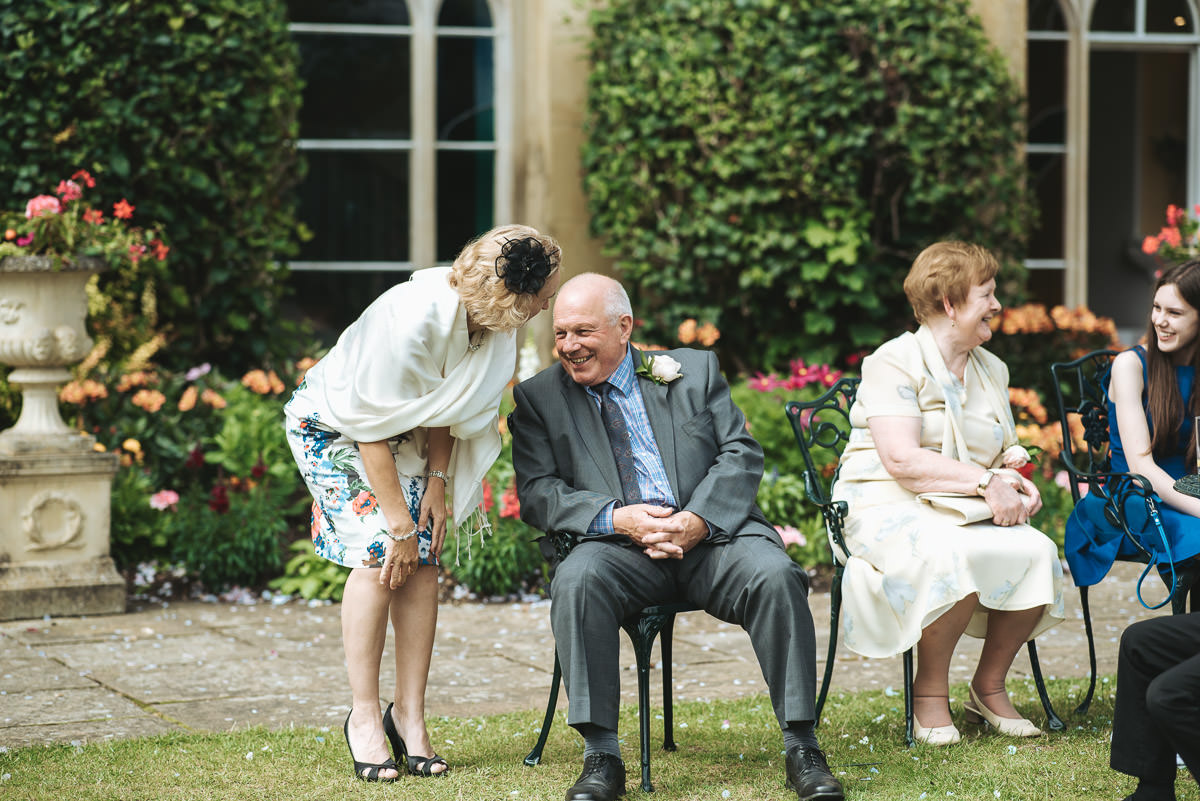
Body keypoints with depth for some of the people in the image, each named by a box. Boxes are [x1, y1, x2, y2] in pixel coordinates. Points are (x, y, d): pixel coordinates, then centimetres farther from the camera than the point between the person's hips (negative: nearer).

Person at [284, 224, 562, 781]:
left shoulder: (493, 323, -16)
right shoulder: (411, 319, -37)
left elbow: (446, 403, 1)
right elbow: (370, 429, -29)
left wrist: (437, 480, -8)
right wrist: (399, 524, -24)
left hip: (403, 429, 6)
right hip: (332, 427, -6)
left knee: (422, 561, -7)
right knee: (379, 554, -19)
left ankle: (410, 715, 1)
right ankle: (364, 717, -7)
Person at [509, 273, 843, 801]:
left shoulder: (694, 371, 14)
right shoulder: (538, 397, 12)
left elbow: (741, 454, 6)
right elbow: (536, 494, 2)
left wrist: (699, 520, -13)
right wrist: (615, 518, -15)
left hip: (711, 535, 1)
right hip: (618, 546, 0)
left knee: (775, 575, -30)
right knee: (576, 581, -34)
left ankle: (801, 748, -23)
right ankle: (601, 757, -30)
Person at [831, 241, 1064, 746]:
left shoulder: (991, 370, 18)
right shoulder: (896, 362, -7)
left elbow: (1004, 453, 19)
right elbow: (902, 459, -19)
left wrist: (1014, 480, -6)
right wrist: (984, 481, -23)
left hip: (969, 511, 7)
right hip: (889, 510, -7)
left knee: (1037, 552, -24)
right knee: (955, 557, -39)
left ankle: (989, 687, -3)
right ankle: (929, 691, -15)